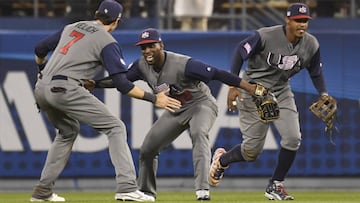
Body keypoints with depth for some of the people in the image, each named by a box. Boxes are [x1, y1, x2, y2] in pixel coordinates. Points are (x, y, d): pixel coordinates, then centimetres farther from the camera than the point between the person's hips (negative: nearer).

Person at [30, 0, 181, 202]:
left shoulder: (71, 27, 21)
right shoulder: (108, 42, 1)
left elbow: (40, 50, 27)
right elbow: (122, 84, -8)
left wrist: (42, 69, 48)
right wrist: (153, 98, -1)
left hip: (41, 89, 8)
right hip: (65, 89, -7)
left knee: (68, 131, 31)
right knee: (116, 127, -2)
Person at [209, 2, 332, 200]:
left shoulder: (311, 45, -7)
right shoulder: (265, 36, -23)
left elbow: (316, 71, 8)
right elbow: (240, 51, -14)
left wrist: (323, 94, -7)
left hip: (281, 93, 5)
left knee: (293, 138, -12)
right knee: (252, 149, -3)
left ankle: (275, 186, 7)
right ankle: (222, 159, 30)